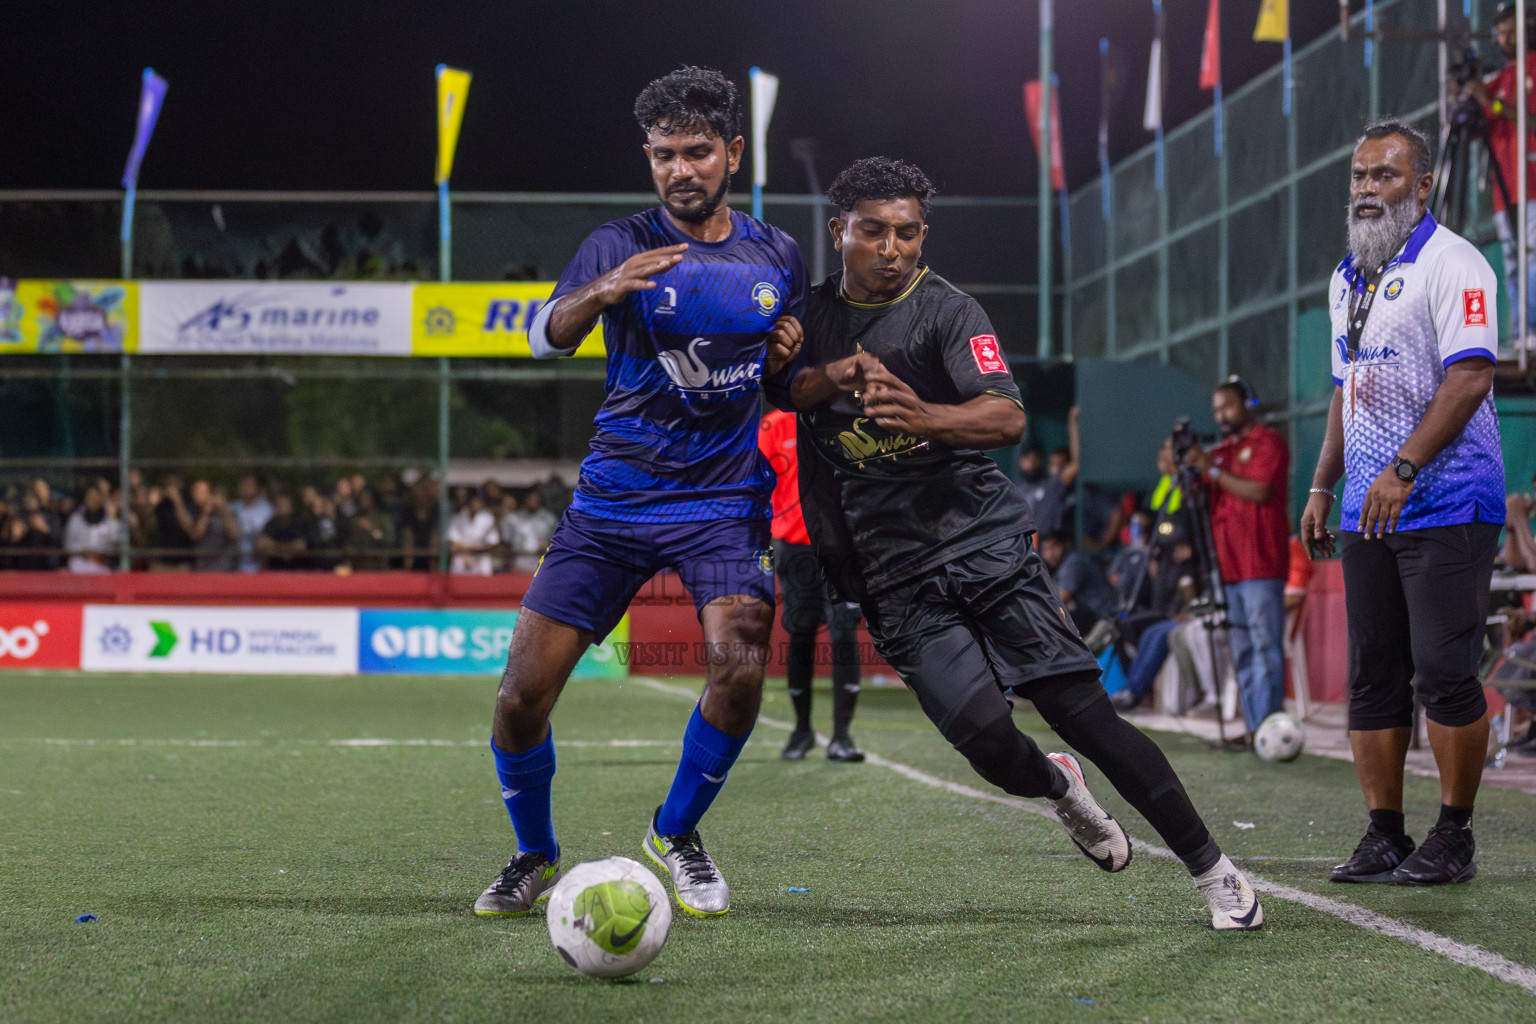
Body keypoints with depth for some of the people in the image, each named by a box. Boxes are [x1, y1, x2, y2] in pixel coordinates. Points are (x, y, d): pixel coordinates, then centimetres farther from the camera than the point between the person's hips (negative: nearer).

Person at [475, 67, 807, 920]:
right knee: (524, 692, -7)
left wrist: (789, 360, -5)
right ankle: (536, 856, 19)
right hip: (614, 498, -1)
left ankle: (678, 832, 4)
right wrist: (602, 292, -41)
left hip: (726, 498, 1)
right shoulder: (622, 246, -2)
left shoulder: (778, 257, 7)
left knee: (741, 667, -22)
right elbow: (547, 337, -19)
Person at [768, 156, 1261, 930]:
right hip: (899, 580, 2)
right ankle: (1057, 787, 19)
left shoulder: (947, 311, -6)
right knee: (983, 734, -16)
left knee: (1080, 709, -10)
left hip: (983, 540, -2)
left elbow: (1008, 418, -20)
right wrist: (833, 377, -8)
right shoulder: (816, 312, 8)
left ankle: (1212, 869, -1)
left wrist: (927, 417, -42)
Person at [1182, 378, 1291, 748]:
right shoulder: (1220, 451, 21)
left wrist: (1212, 470, -12)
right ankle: (1252, 728, 8)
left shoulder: (1267, 443, -1)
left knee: (1265, 646, -10)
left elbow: (1260, 491, -15)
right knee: (1241, 651, 7)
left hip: (1260, 566, -8)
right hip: (1228, 566, 8)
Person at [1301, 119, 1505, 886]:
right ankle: (1383, 836, 11)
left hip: (1445, 502, -8)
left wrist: (1404, 468, -24)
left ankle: (1453, 839, 0)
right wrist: (1322, 486, 18)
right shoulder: (1348, 278, 18)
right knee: (1372, 675, 6)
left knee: (1443, 672, -8)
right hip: (1370, 508, 8)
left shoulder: (1450, 264, -9)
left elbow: (1470, 377, -18)